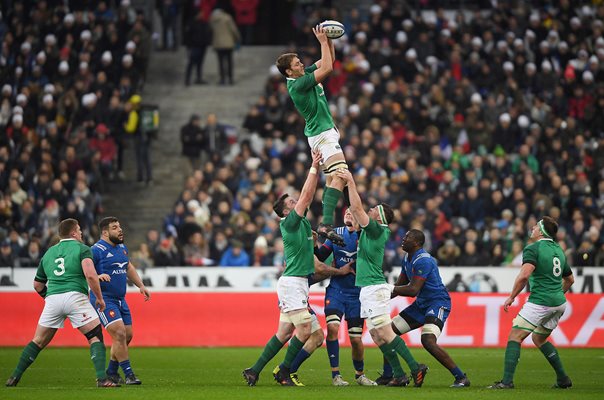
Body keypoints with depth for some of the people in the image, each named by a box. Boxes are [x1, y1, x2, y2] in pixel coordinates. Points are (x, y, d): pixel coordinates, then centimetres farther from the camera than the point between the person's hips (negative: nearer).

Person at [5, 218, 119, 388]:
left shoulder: (48, 253, 23)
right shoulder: (82, 248, 5)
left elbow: (37, 285, 27)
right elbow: (90, 275, -11)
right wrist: (99, 297, -2)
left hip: (52, 298, 5)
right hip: (75, 296, -5)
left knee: (38, 341, 15)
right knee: (96, 337, 2)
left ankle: (15, 377, 12)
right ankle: (102, 378, -12)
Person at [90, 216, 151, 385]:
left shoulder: (122, 248, 13)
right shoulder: (97, 250, -14)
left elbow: (128, 267, 28)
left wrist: (141, 286, 20)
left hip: (120, 299, 9)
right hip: (103, 300, -9)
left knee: (127, 335, 8)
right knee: (119, 334, -17)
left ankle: (111, 372, 23)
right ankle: (128, 374, -10)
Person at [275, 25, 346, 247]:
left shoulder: (303, 76, 9)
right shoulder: (297, 84, -18)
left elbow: (328, 61, 17)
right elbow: (327, 68, -25)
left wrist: (329, 40, 2)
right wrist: (322, 41, -17)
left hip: (325, 131, 11)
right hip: (323, 134, -11)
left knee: (332, 179, 12)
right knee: (340, 176, -22)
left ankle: (326, 223, 10)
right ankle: (326, 224, -34)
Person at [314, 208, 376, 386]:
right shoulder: (337, 233, 6)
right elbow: (321, 257, 8)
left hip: (356, 293, -1)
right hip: (336, 289, 1)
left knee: (356, 339, 1)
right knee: (332, 327, -20)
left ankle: (359, 374, 26)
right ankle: (335, 374, -12)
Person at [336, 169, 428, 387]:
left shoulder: (376, 229, -11)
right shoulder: (377, 231, 13)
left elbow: (356, 208, -17)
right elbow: (356, 209, 23)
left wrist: (351, 182, -9)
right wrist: (348, 182, 21)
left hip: (374, 288, -10)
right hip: (369, 289, 10)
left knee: (385, 333, -13)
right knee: (377, 336, 7)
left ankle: (415, 367, -16)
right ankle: (399, 375, 5)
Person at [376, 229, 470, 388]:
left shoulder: (423, 261, -22)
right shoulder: (407, 259, 10)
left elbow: (413, 290, -26)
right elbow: (400, 285, 16)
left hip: (438, 303, -10)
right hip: (421, 304, 10)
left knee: (428, 341, -28)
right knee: (390, 330, 6)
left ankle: (461, 377, -19)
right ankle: (387, 376, 15)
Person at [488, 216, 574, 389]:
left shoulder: (533, 249, -9)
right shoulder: (558, 250, 15)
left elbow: (524, 275, -23)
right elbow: (570, 279, 25)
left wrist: (511, 297, -13)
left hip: (540, 302, -8)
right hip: (559, 303, 8)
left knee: (515, 336, -5)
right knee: (539, 339, 24)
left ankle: (507, 380, -16)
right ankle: (563, 379, 21)